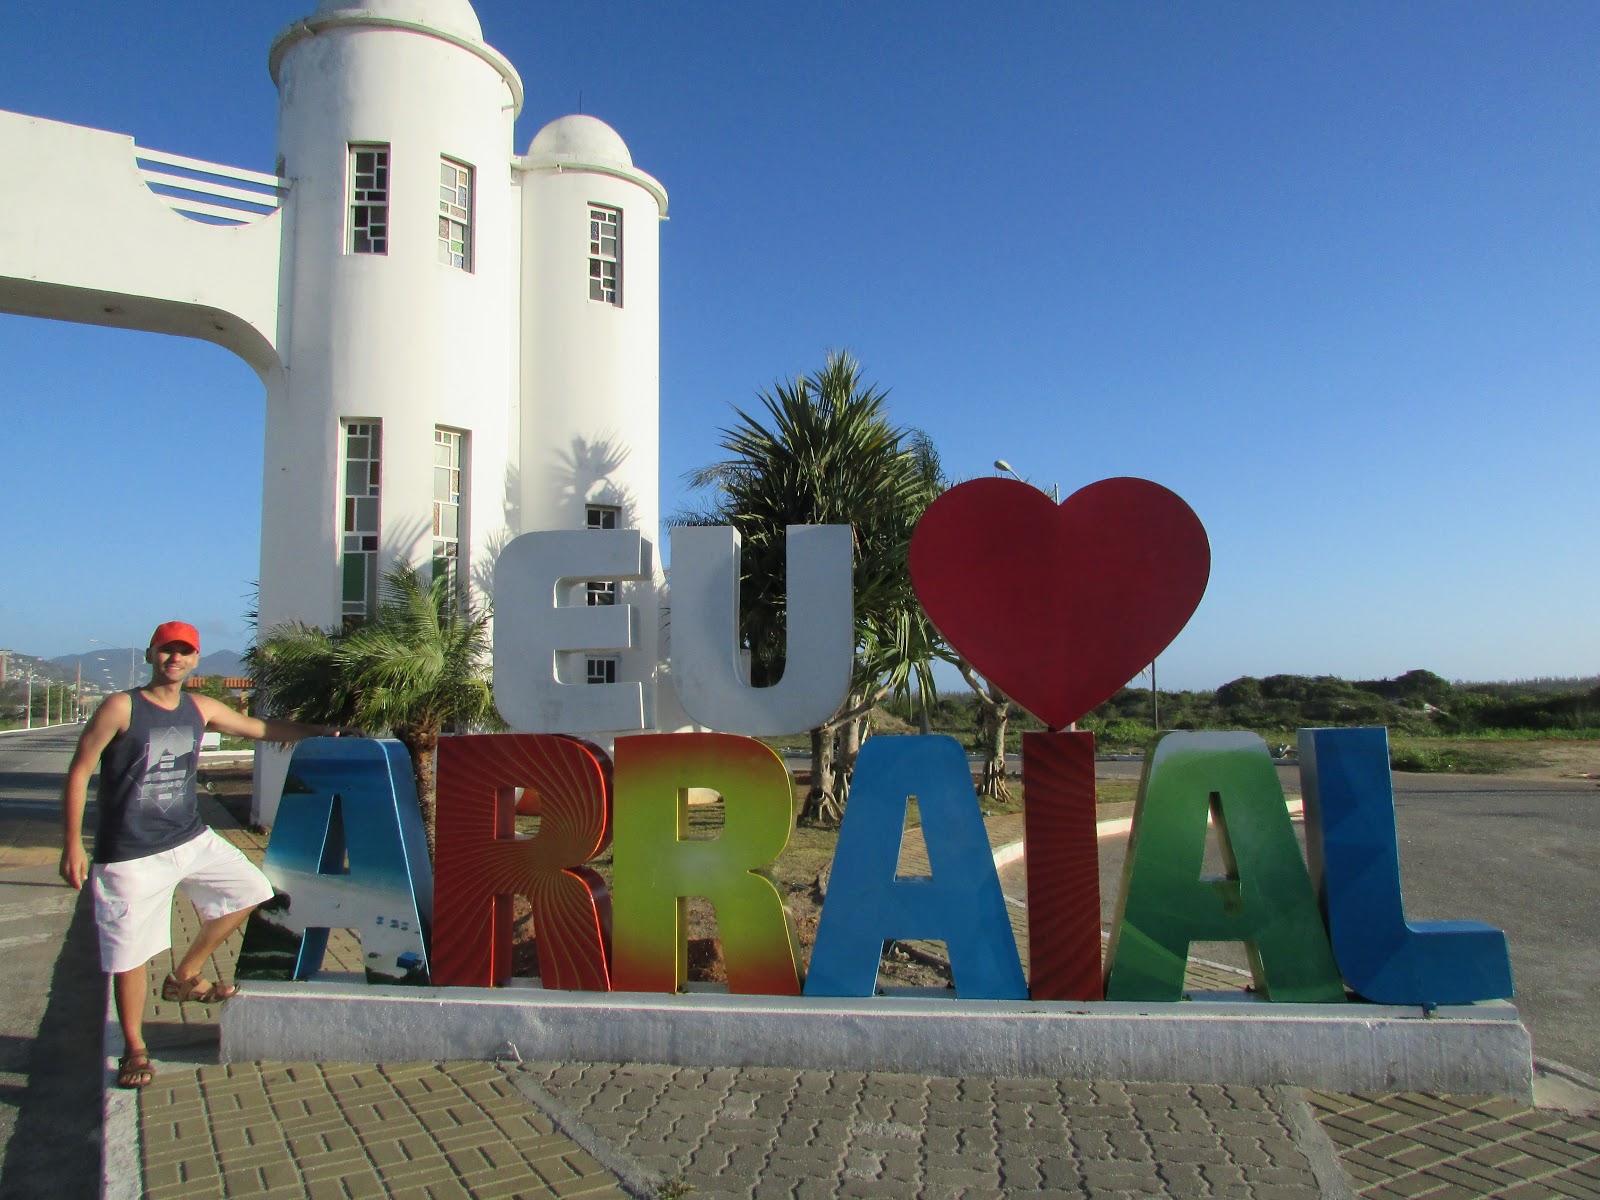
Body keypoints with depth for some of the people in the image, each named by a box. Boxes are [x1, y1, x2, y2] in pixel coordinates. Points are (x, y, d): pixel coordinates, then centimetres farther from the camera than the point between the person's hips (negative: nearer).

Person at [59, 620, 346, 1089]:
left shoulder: (200, 709, 5)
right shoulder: (121, 708, -12)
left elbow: (259, 728, 17)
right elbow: (79, 772, -11)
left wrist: (315, 731, 14)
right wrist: (72, 844, -14)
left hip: (192, 839, 6)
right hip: (130, 855, -6)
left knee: (248, 890, 8)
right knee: (130, 954, 1)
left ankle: (185, 977, 24)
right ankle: (134, 1049, 21)